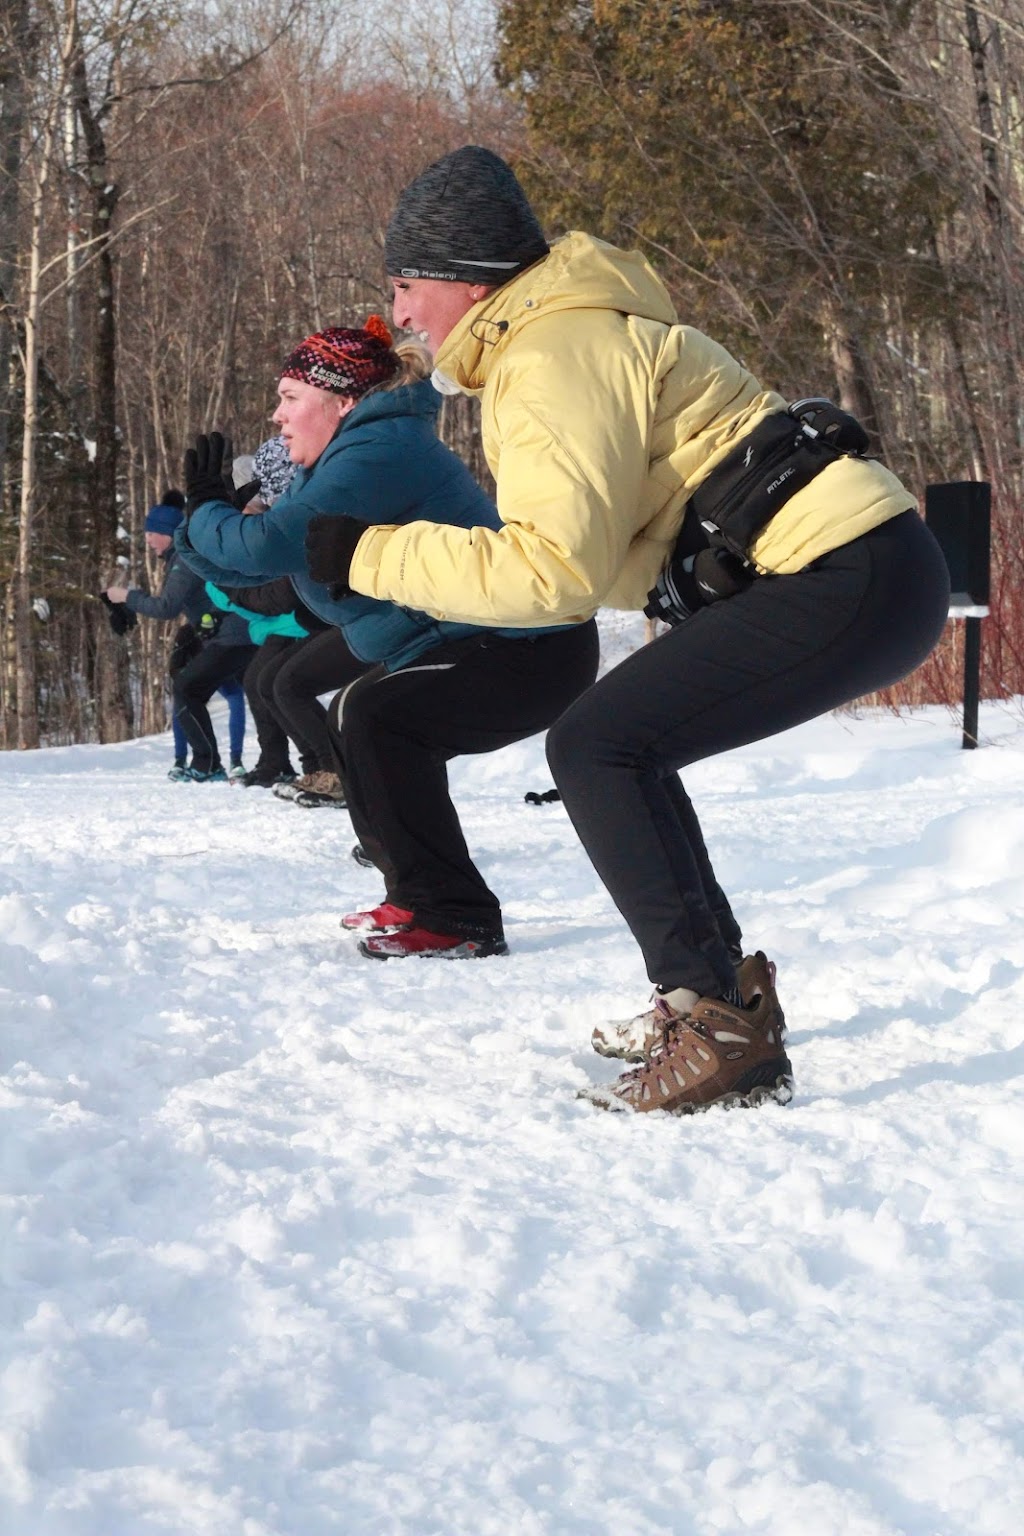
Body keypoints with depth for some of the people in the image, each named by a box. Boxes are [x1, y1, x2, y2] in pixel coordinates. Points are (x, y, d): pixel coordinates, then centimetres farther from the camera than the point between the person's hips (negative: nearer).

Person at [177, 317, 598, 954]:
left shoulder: (379, 453, -20)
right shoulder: (334, 464, 13)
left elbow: (269, 545, -29)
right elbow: (247, 568, 14)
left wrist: (206, 512, -10)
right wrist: (203, 520, -3)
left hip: (531, 654, -11)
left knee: (374, 717, -24)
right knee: (355, 716, 21)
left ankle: (455, 919, -22)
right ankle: (417, 897, 26)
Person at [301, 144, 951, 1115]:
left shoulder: (553, 360, -12)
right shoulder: (578, 330, 21)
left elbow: (554, 570, -20)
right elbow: (625, 551, 17)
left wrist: (372, 556, -13)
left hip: (848, 579, -11)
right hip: (863, 570, 11)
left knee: (598, 748, -15)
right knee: (619, 744, 19)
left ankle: (725, 1036, -18)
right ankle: (724, 990, 23)